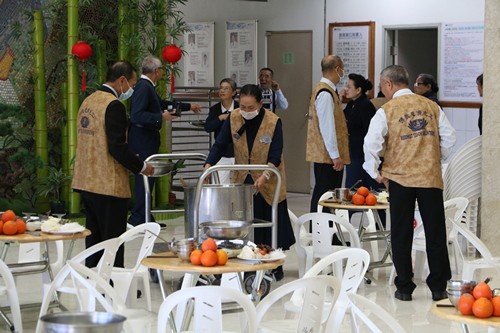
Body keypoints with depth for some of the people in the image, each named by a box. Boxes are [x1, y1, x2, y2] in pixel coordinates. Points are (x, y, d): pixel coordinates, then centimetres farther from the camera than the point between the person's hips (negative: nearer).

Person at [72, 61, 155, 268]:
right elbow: (118, 148, -20)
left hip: (86, 182, 9)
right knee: (112, 242, -2)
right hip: (109, 186, -9)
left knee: (94, 239, 14)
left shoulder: (88, 101, 12)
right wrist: (141, 167, -7)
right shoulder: (114, 105, -15)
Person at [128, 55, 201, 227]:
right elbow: (136, 115, -26)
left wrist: (189, 106, 39)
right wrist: (161, 117, -23)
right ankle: (137, 219, -6)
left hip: (147, 140, 10)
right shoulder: (144, 87, -17)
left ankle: (145, 218, 19)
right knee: (145, 177, -9)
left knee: (147, 177, 13)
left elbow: (162, 103, 31)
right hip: (143, 141, -10)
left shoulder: (147, 86, 15)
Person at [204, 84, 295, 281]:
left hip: (268, 183, -3)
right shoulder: (233, 119, -7)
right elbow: (220, 145, -7)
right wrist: (208, 165, -24)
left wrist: (265, 176, -33)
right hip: (242, 181, 3)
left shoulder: (273, 122, -16)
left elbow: (275, 156, -17)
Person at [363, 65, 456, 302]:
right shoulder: (431, 106, 5)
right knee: (435, 233, 8)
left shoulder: (387, 110, -6)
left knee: (401, 235, 7)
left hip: (400, 178, -2)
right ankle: (438, 287, 11)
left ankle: (404, 287, 10)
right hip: (431, 177, 2)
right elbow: (449, 137, 5)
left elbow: (371, 143, -14)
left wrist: (375, 173, -3)